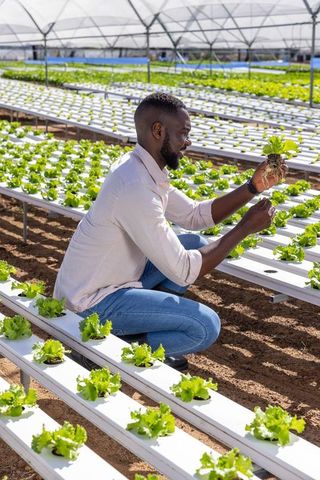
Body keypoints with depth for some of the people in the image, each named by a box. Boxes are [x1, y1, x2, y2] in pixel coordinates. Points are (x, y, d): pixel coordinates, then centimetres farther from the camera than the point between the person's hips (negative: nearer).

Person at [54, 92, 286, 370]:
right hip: (93, 302, -10)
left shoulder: (144, 169, 2)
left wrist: (252, 188, 1)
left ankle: (146, 325, 11)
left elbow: (195, 216, 11)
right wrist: (245, 228, -17)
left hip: (115, 278, 10)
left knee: (195, 244, 12)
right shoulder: (136, 187, -28)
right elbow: (184, 272, -25)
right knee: (206, 326, -17)